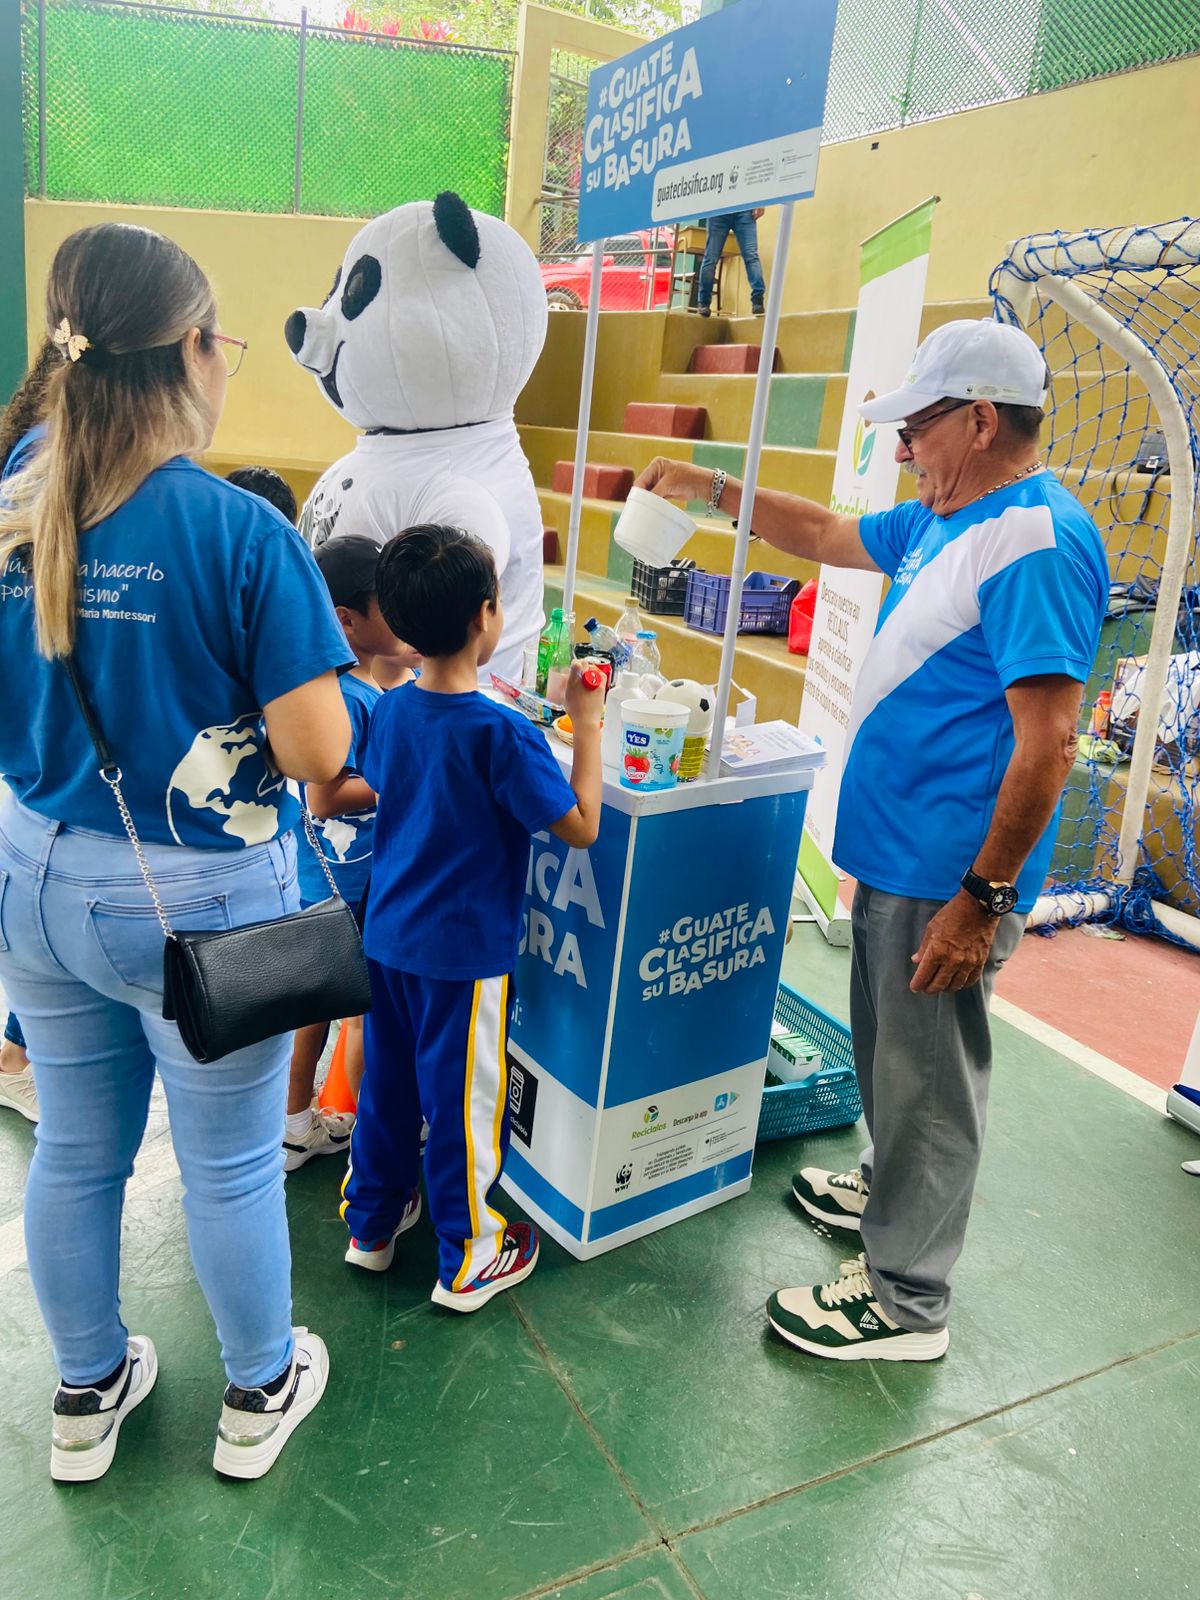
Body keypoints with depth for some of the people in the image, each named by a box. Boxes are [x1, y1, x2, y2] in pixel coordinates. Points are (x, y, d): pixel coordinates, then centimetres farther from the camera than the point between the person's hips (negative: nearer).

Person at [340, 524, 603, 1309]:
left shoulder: (392, 709, -1)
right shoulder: (503, 733, -23)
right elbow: (581, 825, -17)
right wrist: (588, 724, -12)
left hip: (388, 935, 7)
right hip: (464, 950, -7)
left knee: (388, 1082, 21)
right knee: (463, 1102, 9)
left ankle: (373, 1222, 39)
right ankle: (468, 1258, 26)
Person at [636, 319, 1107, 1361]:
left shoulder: (1038, 543, -20)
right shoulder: (945, 523, 11)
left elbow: (1046, 743, -25)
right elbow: (826, 536, 26)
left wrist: (983, 900, -24)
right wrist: (714, 492, 22)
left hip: (951, 877, -9)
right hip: (896, 854, 10)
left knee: (927, 1078, 4)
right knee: (889, 1052, 25)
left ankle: (905, 1302, 20)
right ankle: (892, 1191, 47)